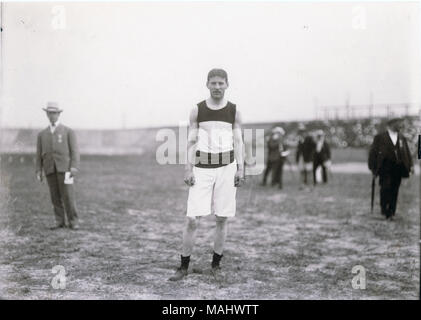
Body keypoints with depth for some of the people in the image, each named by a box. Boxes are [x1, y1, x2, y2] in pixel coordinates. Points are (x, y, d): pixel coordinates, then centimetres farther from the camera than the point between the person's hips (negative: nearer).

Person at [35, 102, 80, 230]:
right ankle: (60, 222, 9)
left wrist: (74, 167, -15)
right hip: (50, 170, 3)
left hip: (65, 168, -3)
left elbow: (74, 151, -2)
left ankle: (73, 222, -1)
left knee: (68, 196, -8)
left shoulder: (68, 131, 4)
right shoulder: (42, 134, 14)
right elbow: (39, 154, 13)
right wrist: (38, 171, 3)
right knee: (55, 196, 2)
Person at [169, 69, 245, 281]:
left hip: (226, 167, 1)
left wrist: (240, 169, -5)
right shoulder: (197, 110, 2)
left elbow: (238, 142, 4)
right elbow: (191, 142, 2)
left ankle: (216, 264, 18)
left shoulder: (234, 111, 4)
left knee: (222, 219, 4)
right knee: (192, 219, -6)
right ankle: (184, 267, 6)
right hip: (202, 168, -1)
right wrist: (188, 170, -5)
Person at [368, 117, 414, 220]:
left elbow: (407, 152, 16)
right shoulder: (380, 137, 0)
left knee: (394, 190, 5)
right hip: (385, 167, -4)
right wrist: (372, 167, -4)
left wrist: (411, 165, 6)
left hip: (398, 168, 4)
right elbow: (373, 152, 0)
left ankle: (391, 212, 13)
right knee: (385, 188, -11)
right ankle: (384, 210, 3)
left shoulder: (402, 138, 14)